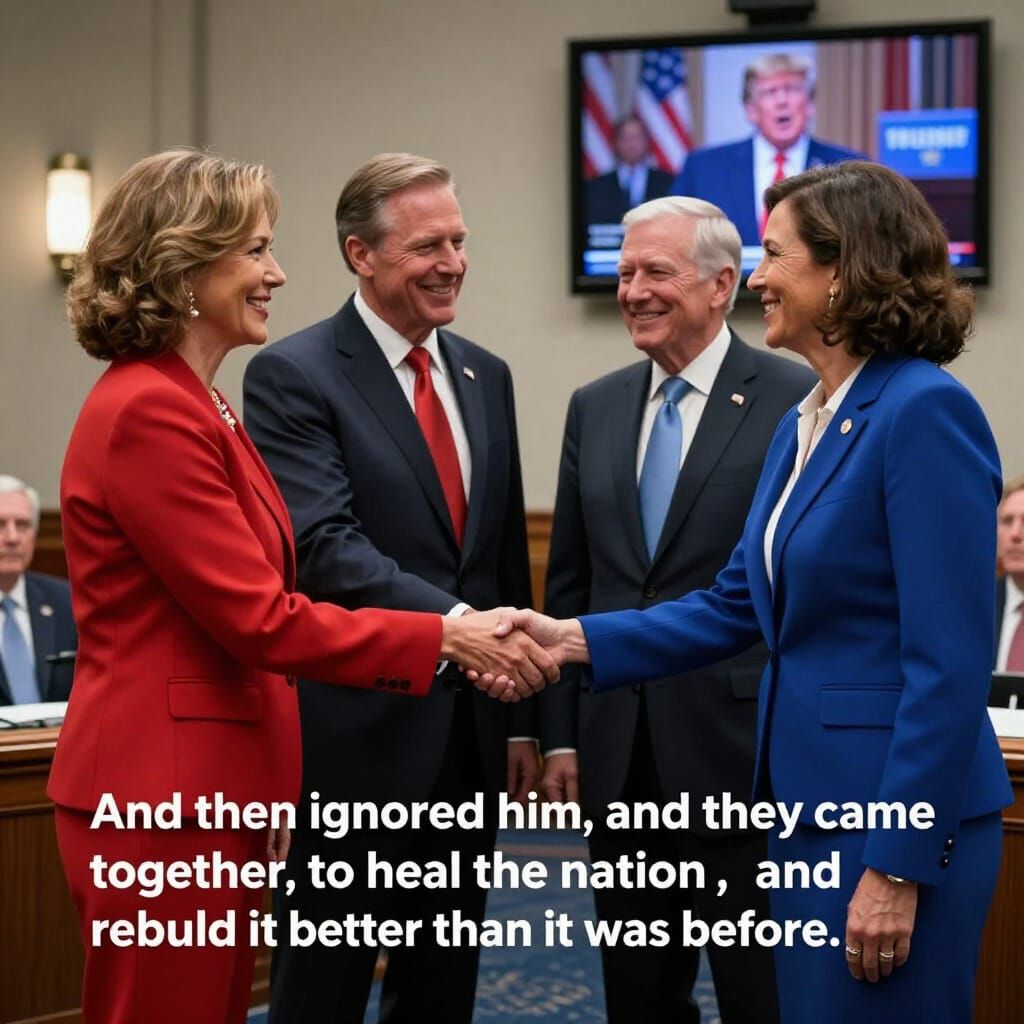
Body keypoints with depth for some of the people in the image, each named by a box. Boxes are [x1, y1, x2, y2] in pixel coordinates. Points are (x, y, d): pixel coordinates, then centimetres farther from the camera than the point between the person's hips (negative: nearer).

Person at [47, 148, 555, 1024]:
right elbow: (259, 618, -19)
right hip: (162, 794, -10)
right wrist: (443, 639, -16)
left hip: (210, 787, 10)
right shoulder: (148, 412, -17)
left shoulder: (189, 403, 14)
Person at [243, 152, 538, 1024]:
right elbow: (327, 546, -21)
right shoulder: (295, 377, -9)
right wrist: (453, 622, -34)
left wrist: (519, 721, 14)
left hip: (469, 735, 7)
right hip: (357, 735, -6)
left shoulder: (486, 377, 13)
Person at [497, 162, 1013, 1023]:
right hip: (813, 802, 9)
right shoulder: (801, 426, 11)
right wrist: (576, 640, 4)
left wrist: (900, 867, -20)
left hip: (899, 815, -9)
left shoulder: (926, 413, -17)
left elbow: (951, 662, -20)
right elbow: (735, 607, 15)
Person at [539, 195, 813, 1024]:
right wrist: (561, 735, 8)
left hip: (741, 753, -5)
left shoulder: (795, 402, -7)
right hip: (620, 760, 6)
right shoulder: (595, 408, 10)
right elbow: (570, 583, 12)